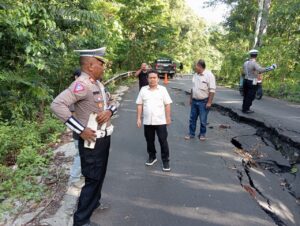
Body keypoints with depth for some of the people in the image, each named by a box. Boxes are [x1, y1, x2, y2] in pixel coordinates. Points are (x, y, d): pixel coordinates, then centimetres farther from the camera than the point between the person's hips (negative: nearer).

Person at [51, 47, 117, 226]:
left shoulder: (98, 84, 8)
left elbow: (112, 103, 15)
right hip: (92, 141, -9)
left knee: (100, 175, 24)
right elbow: (57, 105, -29)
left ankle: (94, 203, 46)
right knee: (92, 179, 1)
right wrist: (81, 130, -27)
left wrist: (109, 111, -10)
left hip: (104, 137, 9)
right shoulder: (82, 85, -21)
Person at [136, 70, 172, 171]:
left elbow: (167, 104, -1)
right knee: (149, 141, 15)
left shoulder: (162, 89, -2)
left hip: (160, 121, -2)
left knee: (163, 141, 3)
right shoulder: (143, 90, 3)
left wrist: (168, 118, -4)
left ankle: (165, 161, 15)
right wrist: (138, 118, 1)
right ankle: (152, 157, 34)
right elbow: (139, 105, 4)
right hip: (147, 121, 2)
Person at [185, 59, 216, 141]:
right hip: (194, 101, 6)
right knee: (192, 118, 11)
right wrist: (191, 98, 17)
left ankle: (202, 134, 22)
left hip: (203, 102, -6)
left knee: (203, 120, 5)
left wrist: (209, 102, -18)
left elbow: (212, 90, -15)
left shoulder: (209, 75, -13)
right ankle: (191, 133, 24)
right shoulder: (195, 75, 9)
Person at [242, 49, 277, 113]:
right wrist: (271, 68, -30)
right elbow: (260, 70, -34)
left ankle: (244, 108, 24)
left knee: (246, 96, 16)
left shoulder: (245, 63, 5)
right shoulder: (254, 63, -17)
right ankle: (246, 109, 6)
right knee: (250, 97, 2)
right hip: (252, 83, -7)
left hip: (246, 80, 7)